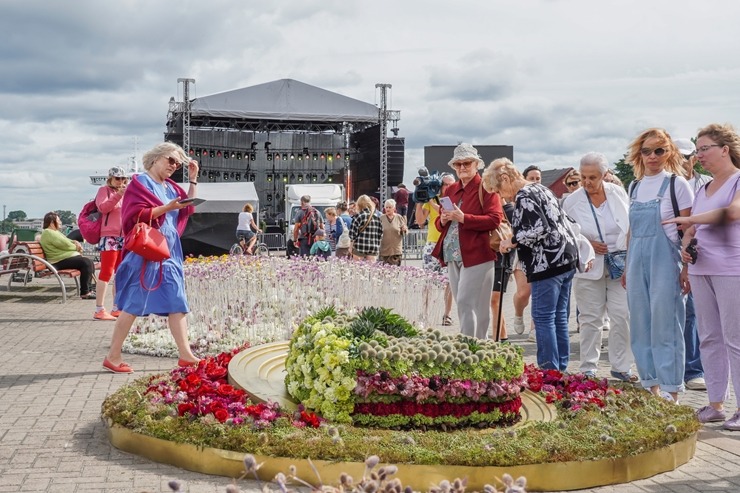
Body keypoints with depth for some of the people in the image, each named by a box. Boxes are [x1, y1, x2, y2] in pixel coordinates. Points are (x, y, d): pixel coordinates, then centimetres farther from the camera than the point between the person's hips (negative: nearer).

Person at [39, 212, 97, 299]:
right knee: (86, 263, -24)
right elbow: (65, 244, -18)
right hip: (60, 261, -11)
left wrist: (76, 243, 0)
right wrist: (76, 247, 0)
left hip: (68, 257, 11)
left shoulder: (55, 232, 23)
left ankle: (88, 289, 12)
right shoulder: (48, 233, -11)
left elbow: (67, 241, 24)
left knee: (90, 263, 8)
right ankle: (84, 293, -21)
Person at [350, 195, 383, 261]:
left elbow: (353, 234, -8)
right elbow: (380, 234, 7)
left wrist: (351, 246, 3)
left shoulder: (358, 216, -7)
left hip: (359, 248, -3)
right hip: (374, 249, 4)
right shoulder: (377, 218, 6)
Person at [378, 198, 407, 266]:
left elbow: (404, 232, 9)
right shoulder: (381, 218, 5)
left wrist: (404, 230, -12)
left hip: (396, 250, 0)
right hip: (384, 250, 0)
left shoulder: (399, 218, 5)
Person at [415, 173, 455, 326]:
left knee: (449, 282, -3)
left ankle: (447, 315, 7)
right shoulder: (431, 199, 8)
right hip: (432, 245, 1)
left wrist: (433, 203, -14)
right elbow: (420, 221, 1)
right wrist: (419, 201, -6)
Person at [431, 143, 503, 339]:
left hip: (476, 255, -7)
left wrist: (463, 218, -19)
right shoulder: (450, 190, 18)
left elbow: (494, 219, -13)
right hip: (453, 256, 7)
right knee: (462, 304, 9)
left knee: (466, 303, -11)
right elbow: (440, 224, 22)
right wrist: (443, 220, -2)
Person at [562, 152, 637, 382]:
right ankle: (589, 368, 13)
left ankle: (621, 366, 12)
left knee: (622, 317, 0)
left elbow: (631, 225, 9)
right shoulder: (572, 201, -4)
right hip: (589, 267, -1)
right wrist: (586, 244, -12)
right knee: (590, 319, 3)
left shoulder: (618, 193, 0)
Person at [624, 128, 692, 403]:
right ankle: (651, 383, 19)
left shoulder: (677, 184, -4)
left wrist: (687, 268, -11)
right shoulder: (635, 186, 12)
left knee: (665, 324, -4)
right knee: (640, 325, 8)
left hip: (665, 260, -6)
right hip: (637, 260, 6)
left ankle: (670, 390, 4)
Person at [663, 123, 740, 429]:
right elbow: (692, 228, 20)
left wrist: (691, 219, -13)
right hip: (701, 269, 7)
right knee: (709, 338, 8)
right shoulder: (702, 189, 17)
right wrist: (685, 246, -2)